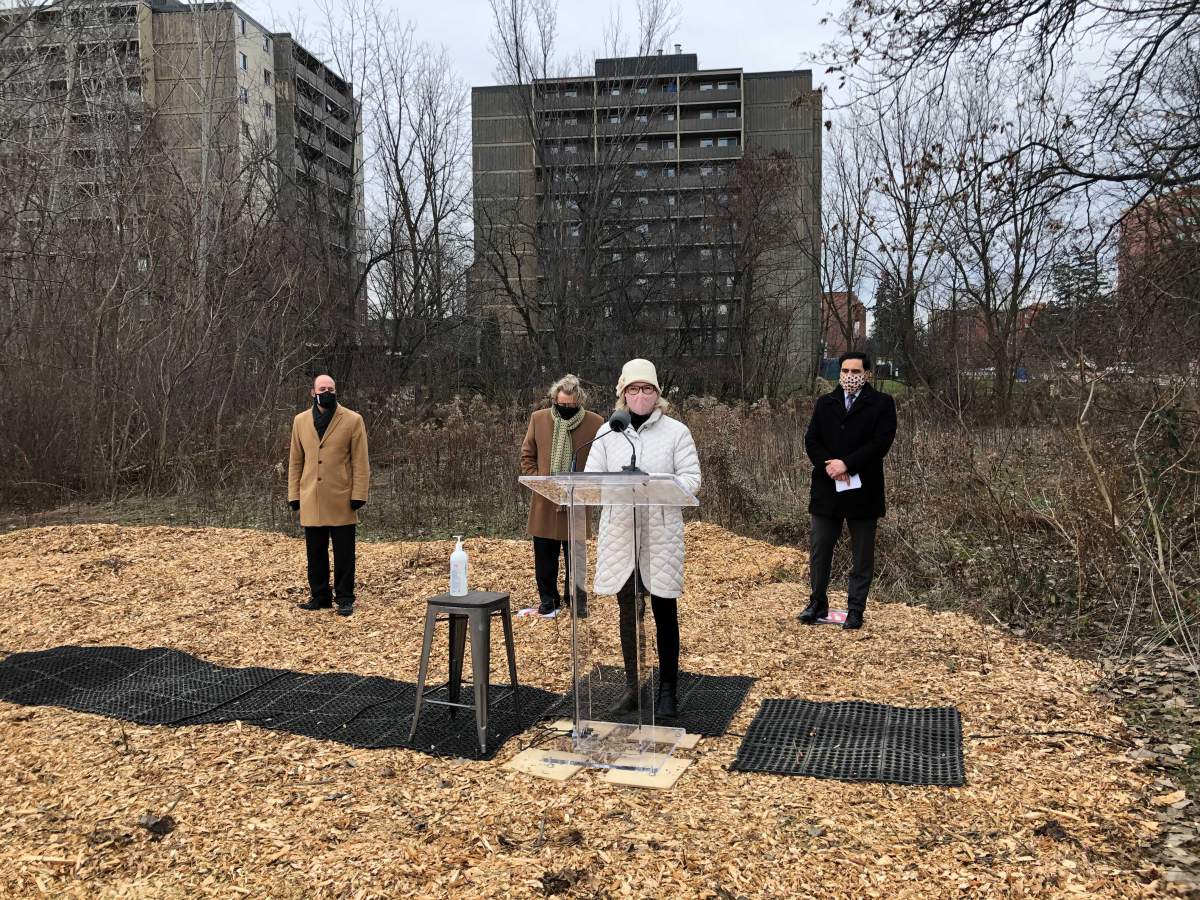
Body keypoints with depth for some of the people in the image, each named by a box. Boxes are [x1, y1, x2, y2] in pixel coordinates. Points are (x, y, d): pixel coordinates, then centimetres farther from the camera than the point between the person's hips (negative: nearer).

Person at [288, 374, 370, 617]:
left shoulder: (352, 420, -1)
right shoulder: (301, 421, 9)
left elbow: (360, 462, -3)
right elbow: (295, 461, 12)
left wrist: (359, 495, -9)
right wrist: (294, 494, 6)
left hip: (341, 501, -3)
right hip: (311, 501, 3)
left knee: (343, 554, 2)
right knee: (316, 553, 10)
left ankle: (344, 599, 12)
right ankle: (320, 596, 21)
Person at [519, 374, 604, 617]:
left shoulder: (595, 423, -7)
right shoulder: (538, 419, 0)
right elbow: (527, 457, 7)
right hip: (544, 504, 2)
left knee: (575, 557, 7)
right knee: (544, 557, 10)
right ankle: (548, 599, 25)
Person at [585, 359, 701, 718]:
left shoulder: (676, 431, -1)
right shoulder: (608, 432, 6)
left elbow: (692, 478, -6)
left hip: (661, 534, -2)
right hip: (620, 534, 2)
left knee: (664, 612, 6)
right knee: (627, 613, 11)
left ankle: (668, 689, 17)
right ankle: (632, 686, 23)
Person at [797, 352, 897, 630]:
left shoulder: (881, 403, -2)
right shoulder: (824, 403, 9)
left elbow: (881, 442, -12)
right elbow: (811, 440, 3)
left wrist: (846, 464, -18)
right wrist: (829, 466, -14)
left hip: (863, 490, -3)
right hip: (826, 489, 3)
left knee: (862, 554, 5)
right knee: (819, 551, 8)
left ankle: (856, 610, 13)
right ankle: (817, 604, 20)